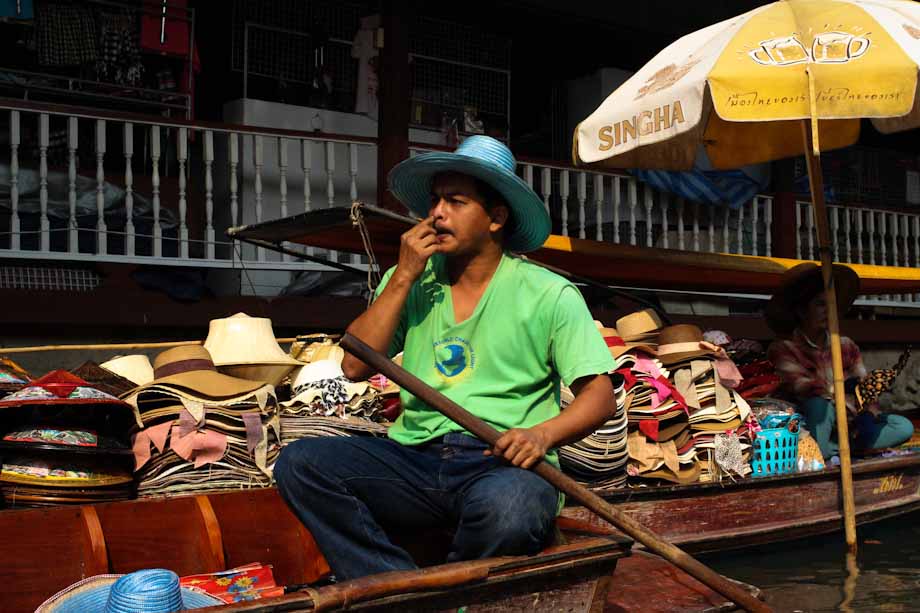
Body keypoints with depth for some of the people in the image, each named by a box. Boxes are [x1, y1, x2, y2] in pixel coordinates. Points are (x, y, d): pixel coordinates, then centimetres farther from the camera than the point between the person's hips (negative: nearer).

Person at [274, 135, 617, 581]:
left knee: (510, 507, -39)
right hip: (414, 457, 4)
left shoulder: (549, 294, 4)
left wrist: (542, 434, -21)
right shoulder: (410, 280, 15)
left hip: (502, 463, -4)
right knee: (299, 462, -19)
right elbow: (355, 366, 5)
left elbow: (600, 394, -1)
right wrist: (403, 278, 0)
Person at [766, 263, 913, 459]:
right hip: (811, 428, -5)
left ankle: (834, 448, -24)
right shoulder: (783, 349, -1)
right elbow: (800, 386, -18)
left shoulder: (846, 346, 14)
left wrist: (868, 413, -16)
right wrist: (843, 388, -34)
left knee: (904, 427, -17)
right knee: (819, 402, -36)